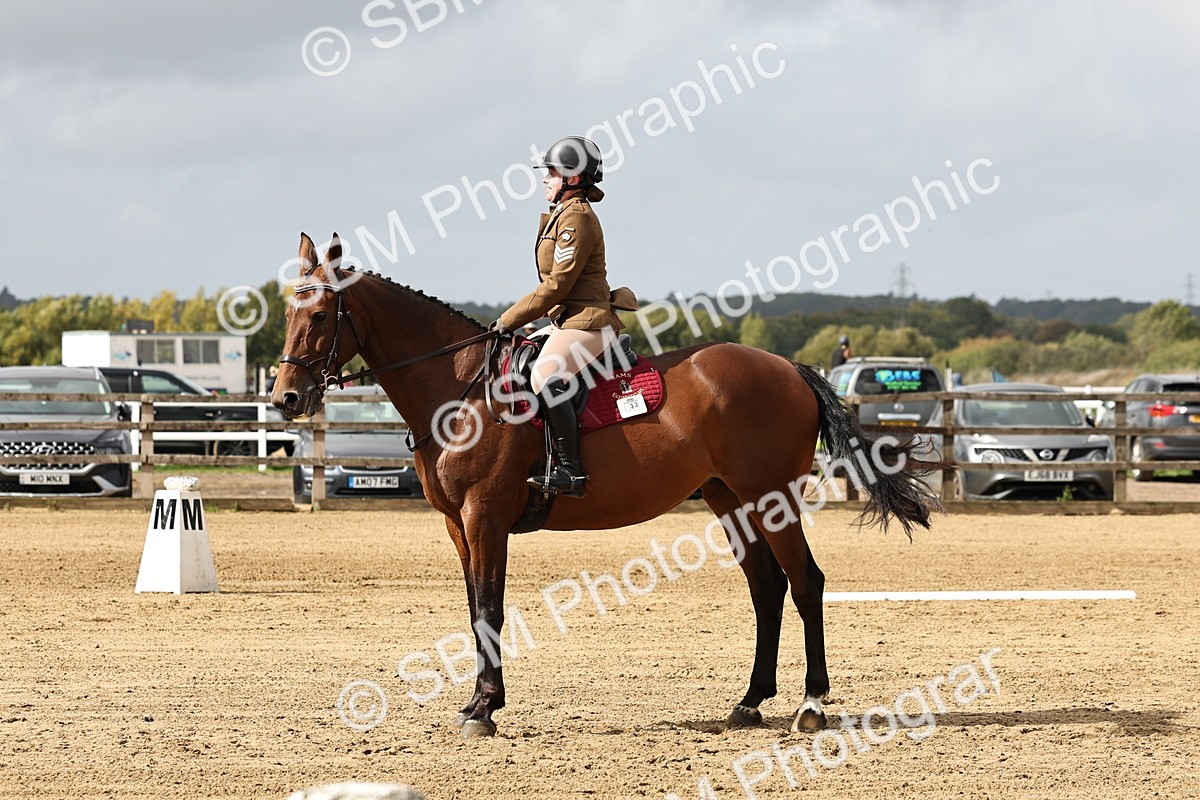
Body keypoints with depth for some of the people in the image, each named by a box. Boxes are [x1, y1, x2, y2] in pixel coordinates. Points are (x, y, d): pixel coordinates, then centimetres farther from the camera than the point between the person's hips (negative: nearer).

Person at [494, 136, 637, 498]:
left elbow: (556, 286, -17)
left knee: (545, 378, -31)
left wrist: (509, 320, -11)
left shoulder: (577, 217, -13)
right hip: (570, 321, 12)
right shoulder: (564, 215, 19)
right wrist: (513, 319, 16)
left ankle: (571, 471, -34)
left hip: (585, 321, -12)